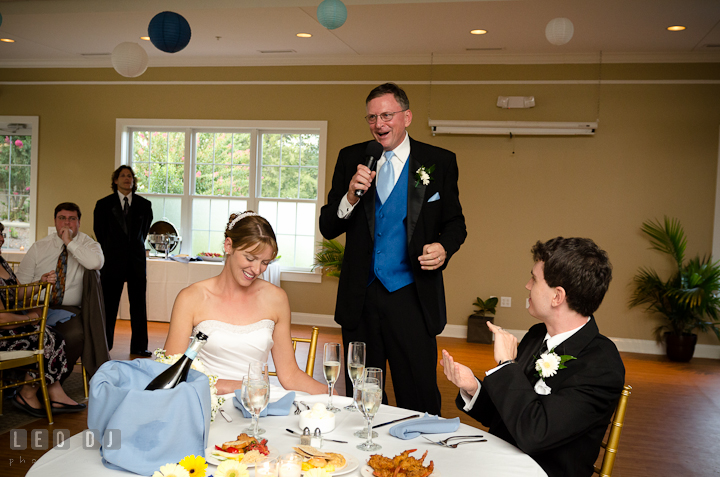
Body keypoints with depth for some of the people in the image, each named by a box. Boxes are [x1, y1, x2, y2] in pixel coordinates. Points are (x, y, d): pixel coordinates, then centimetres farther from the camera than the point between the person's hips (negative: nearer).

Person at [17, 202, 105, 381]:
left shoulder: (88, 244, 5)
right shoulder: (39, 247, 11)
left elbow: (96, 262, -21)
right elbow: (21, 282, 8)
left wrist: (70, 242, -16)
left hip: (69, 309, -1)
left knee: (75, 335, -31)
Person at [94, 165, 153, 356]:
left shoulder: (144, 205, 8)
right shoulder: (104, 204, 5)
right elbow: (99, 232, 12)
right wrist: (110, 252, 13)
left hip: (137, 261, 2)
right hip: (113, 261, -1)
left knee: (139, 305, 3)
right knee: (109, 305, 1)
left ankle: (139, 346, 10)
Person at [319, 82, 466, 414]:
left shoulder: (440, 162, 2)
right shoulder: (350, 159, 6)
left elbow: (455, 223, 9)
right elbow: (327, 228, 5)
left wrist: (444, 248, -13)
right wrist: (351, 196, -14)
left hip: (412, 299, -2)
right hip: (360, 297, 3)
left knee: (420, 399, 2)